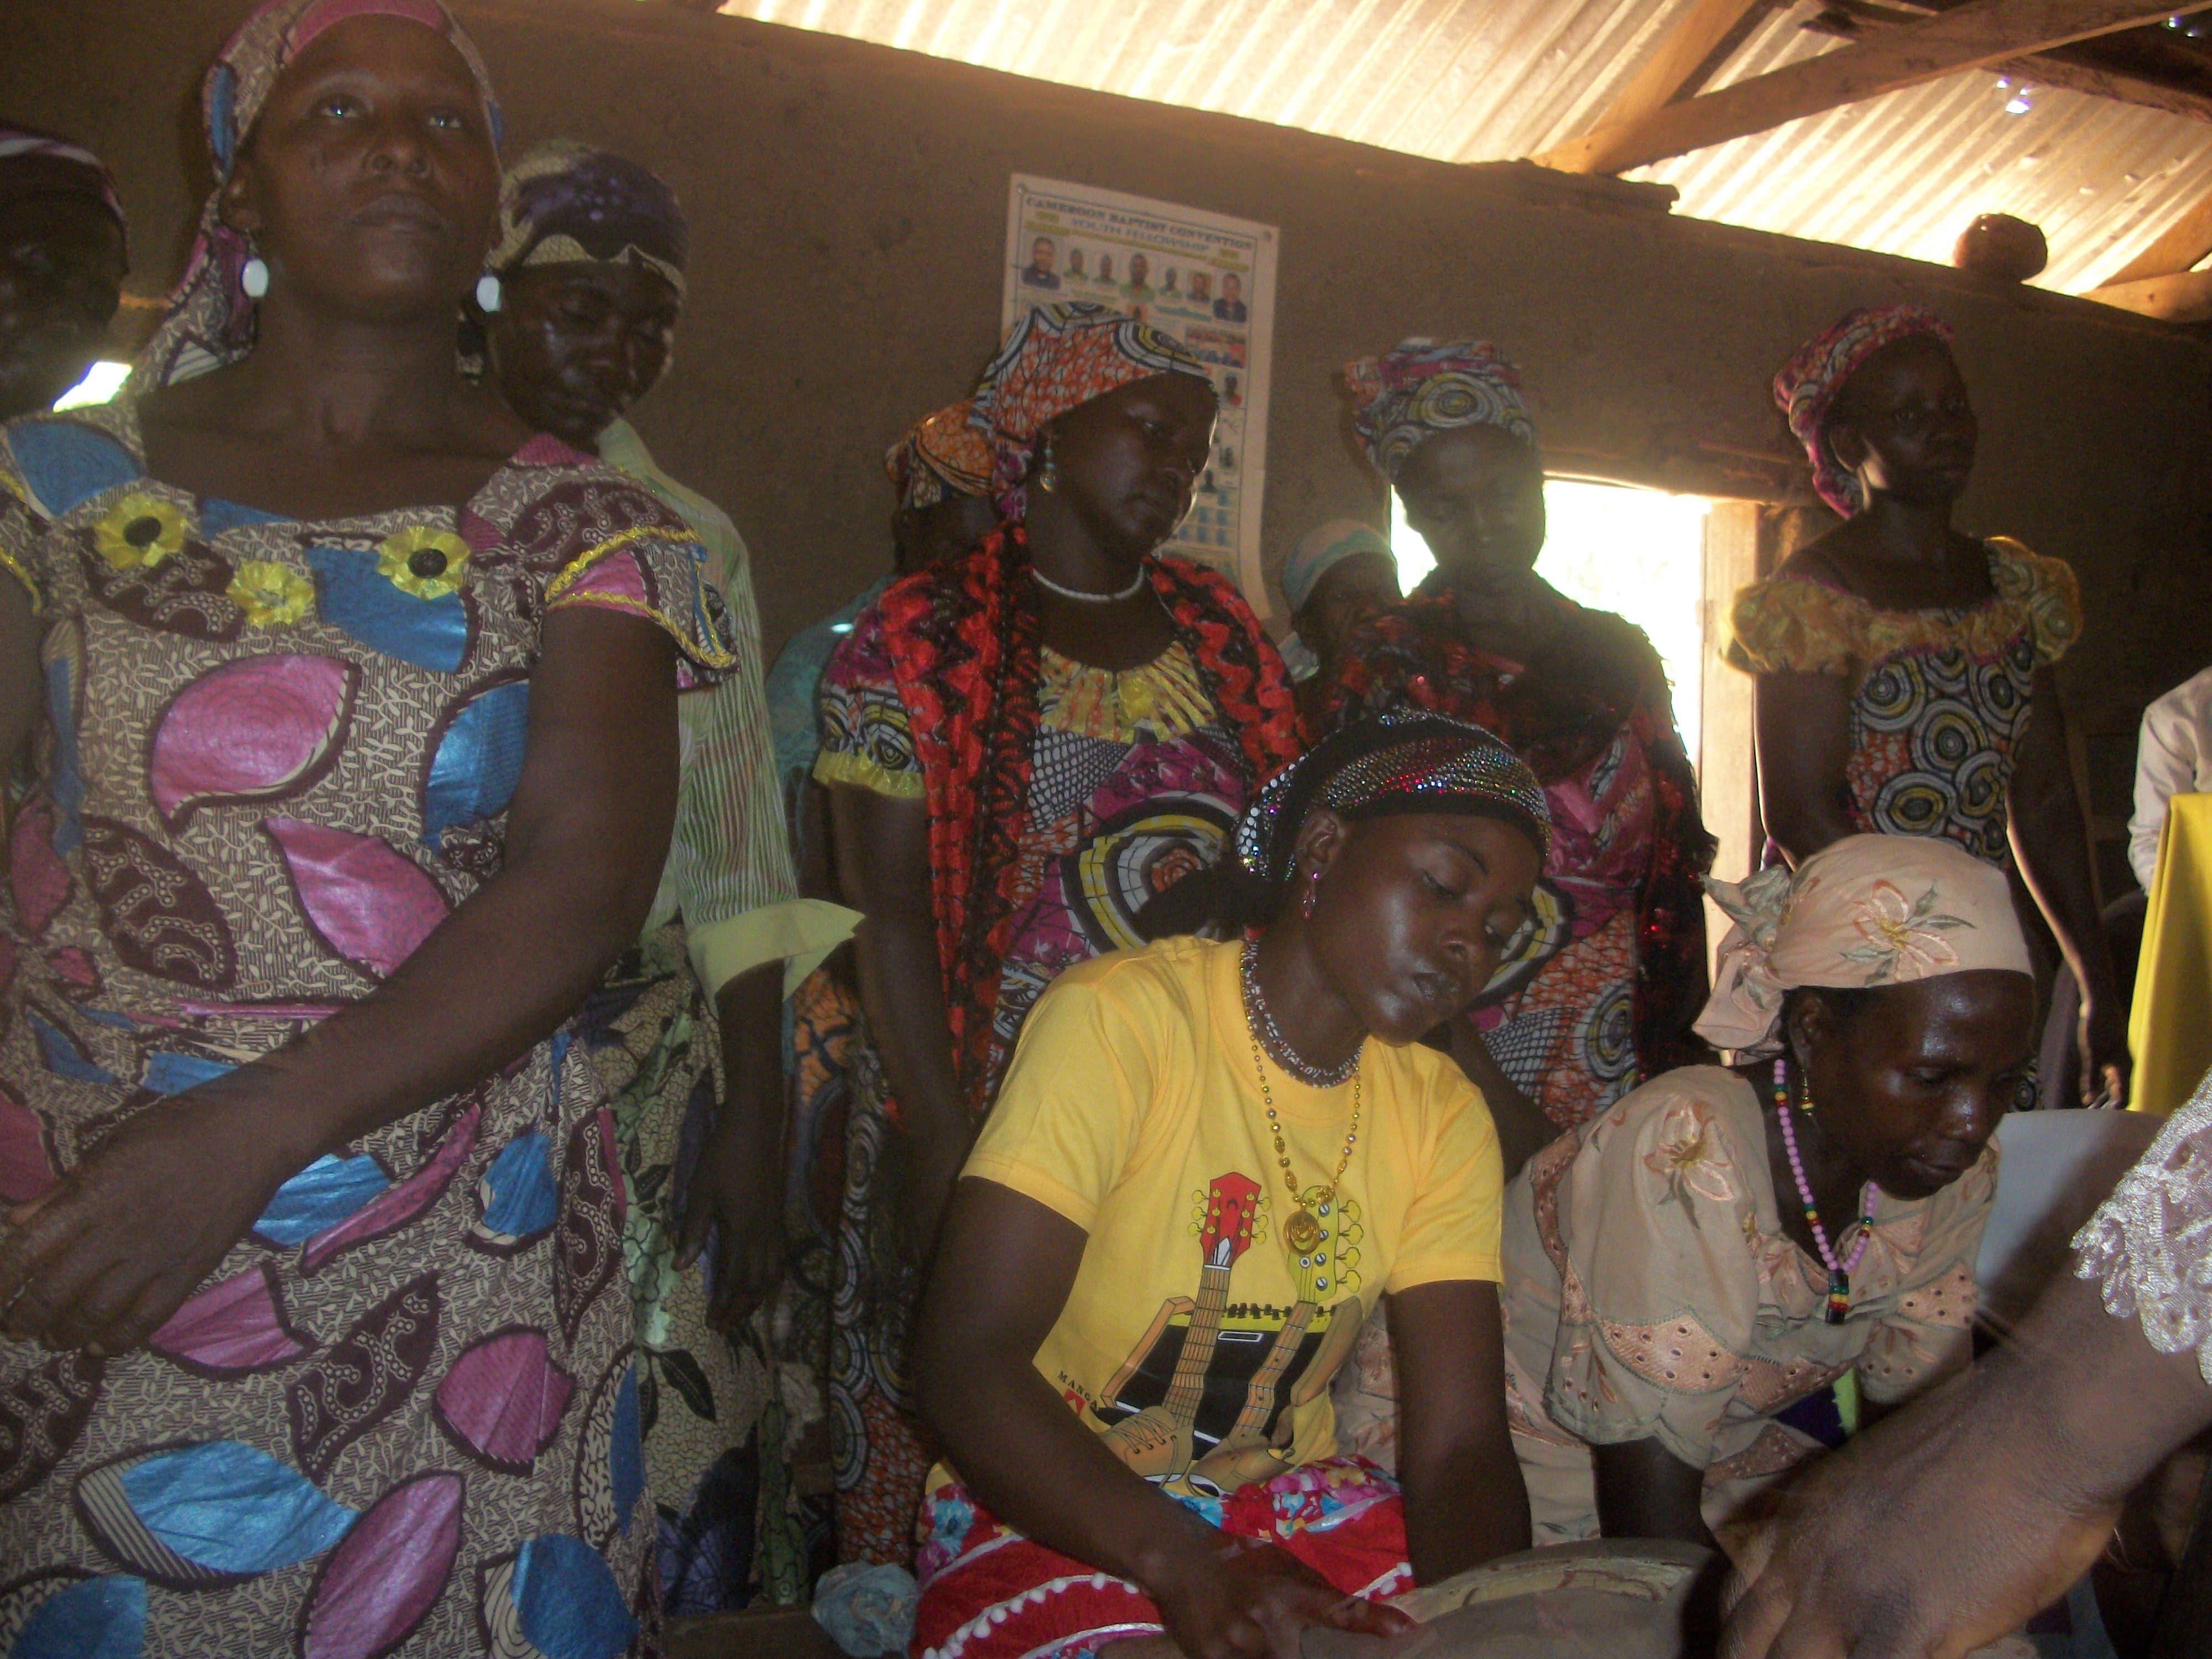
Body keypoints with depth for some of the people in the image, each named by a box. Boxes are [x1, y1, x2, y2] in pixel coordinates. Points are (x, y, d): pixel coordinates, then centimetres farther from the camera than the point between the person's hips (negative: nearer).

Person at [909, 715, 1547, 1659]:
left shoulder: (1442, 1119, 1)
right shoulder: (1118, 1022, -18)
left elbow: (1460, 1448, -5)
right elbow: (966, 1361, -24)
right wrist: (1187, 1569, -37)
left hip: (1286, 1503, 6)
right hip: (1057, 1513, -5)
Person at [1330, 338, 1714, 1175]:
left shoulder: (1620, 655, 10)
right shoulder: (1392, 666, -3)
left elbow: (1676, 872, 11)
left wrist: (1696, 1058, 4)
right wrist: (1502, 1109, -15)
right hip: (1466, 1069, -3)